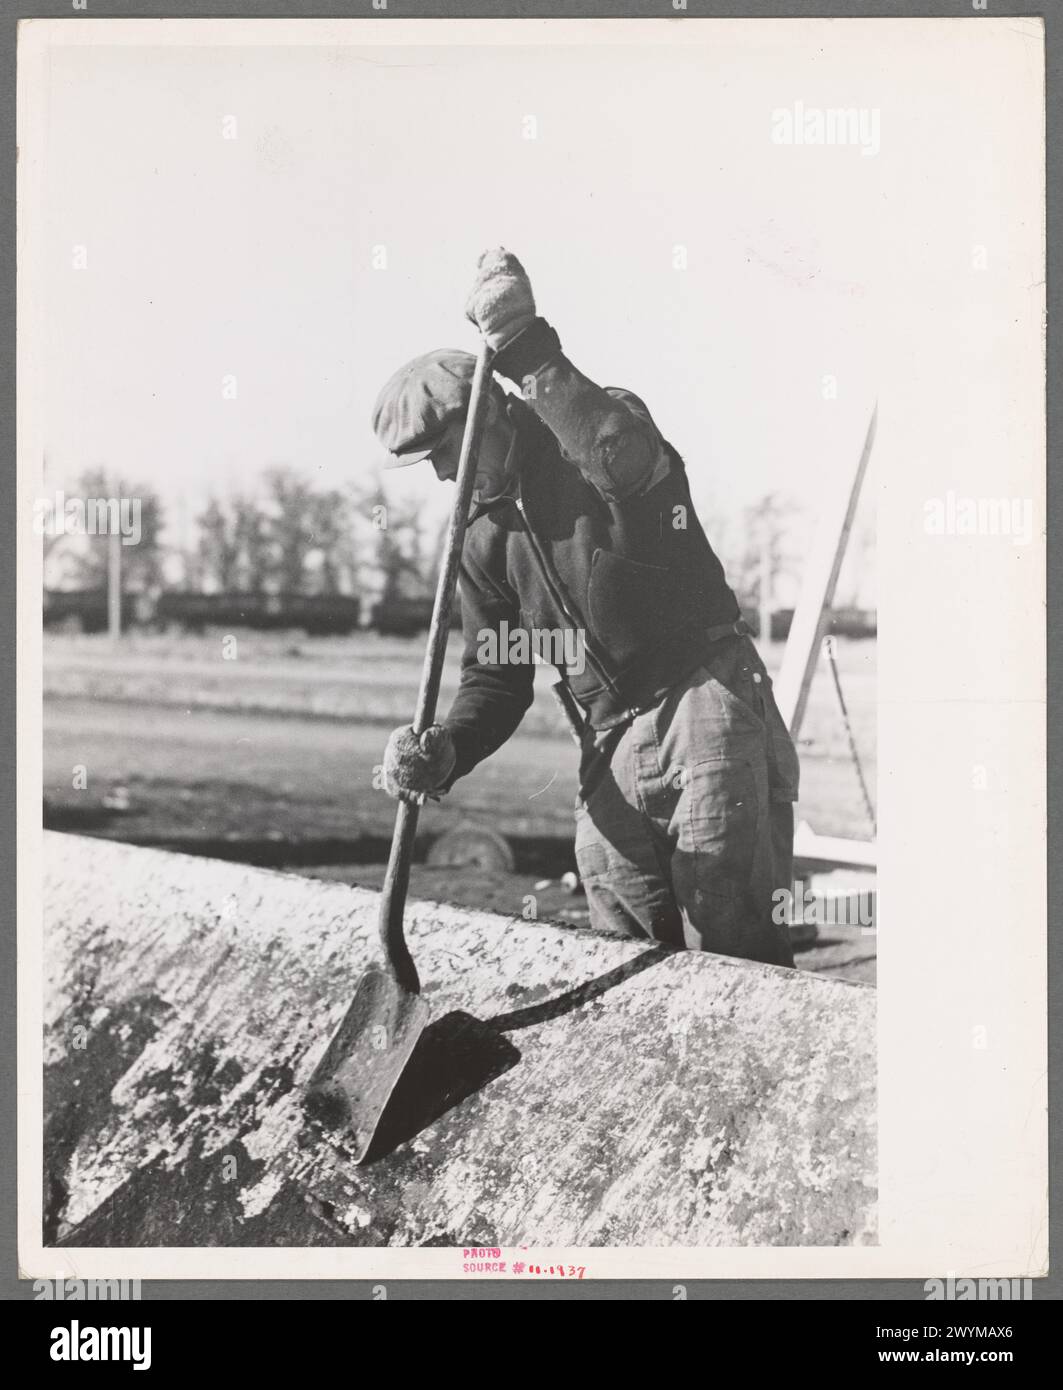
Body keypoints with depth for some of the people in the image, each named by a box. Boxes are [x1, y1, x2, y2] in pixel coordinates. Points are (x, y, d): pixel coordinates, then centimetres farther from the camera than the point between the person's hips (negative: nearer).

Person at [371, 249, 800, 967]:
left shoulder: (607, 421, -1)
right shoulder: (486, 538, 15)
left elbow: (626, 460, -28)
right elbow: (496, 676, 14)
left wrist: (532, 356, -35)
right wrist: (443, 752, -6)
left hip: (707, 700, -6)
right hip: (609, 756, 6)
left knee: (735, 953, -10)